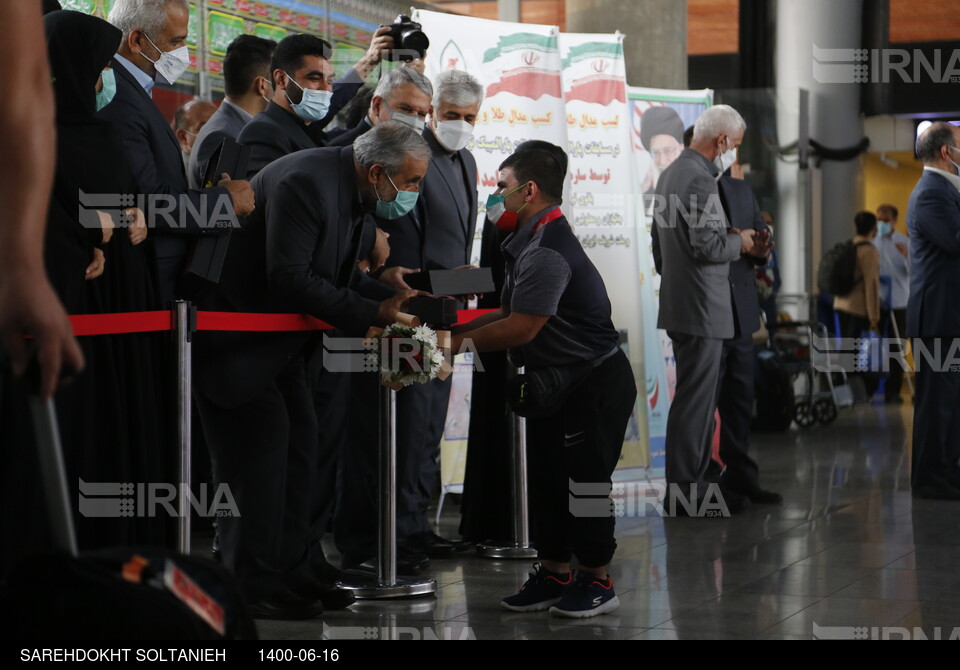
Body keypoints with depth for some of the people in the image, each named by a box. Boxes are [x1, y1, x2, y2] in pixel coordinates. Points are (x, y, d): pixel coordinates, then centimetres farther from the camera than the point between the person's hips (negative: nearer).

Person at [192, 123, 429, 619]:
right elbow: (290, 281, -29)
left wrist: (396, 299, -6)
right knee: (260, 445, -9)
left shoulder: (355, 192, 4)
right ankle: (253, 587, -2)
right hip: (234, 332, -10)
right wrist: (374, 314, -25)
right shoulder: (304, 182, -27)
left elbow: (342, 277, 10)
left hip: (277, 336, 10)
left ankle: (290, 572, 20)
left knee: (298, 443, 11)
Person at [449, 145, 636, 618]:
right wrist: (455, 331, 4)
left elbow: (521, 328, -26)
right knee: (545, 474, 13)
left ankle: (596, 581, 10)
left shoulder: (547, 252, -24)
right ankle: (554, 574, 23)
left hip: (595, 381, -11)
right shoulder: (528, 246, 12)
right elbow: (508, 314, 14)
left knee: (585, 475, -2)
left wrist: (459, 343, -16)